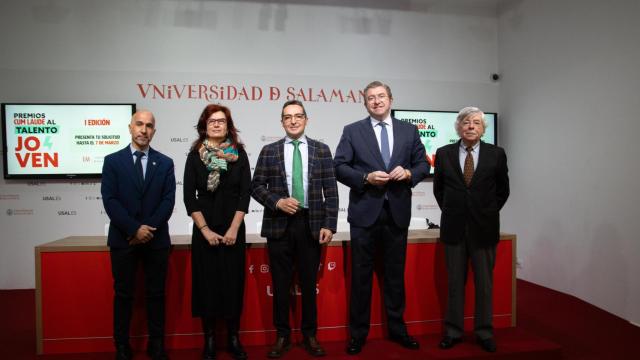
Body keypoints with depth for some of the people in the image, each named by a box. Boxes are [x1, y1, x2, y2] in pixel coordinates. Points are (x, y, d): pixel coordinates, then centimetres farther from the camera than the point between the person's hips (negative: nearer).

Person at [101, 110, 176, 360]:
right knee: (123, 293, 9)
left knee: (156, 293, 9)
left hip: (156, 238, 1)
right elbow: (110, 200, -6)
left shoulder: (165, 163, 5)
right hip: (123, 238, -1)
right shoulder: (112, 161, 2)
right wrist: (134, 229, -15)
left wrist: (148, 229, -13)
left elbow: (168, 200, -2)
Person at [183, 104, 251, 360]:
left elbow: (245, 193, -2)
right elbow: (189, 196, -1)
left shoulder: (239, 154, 2)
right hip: (204, 229, 0)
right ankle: (209, 339, 19)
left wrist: (234, 228, -10)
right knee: (207, 282, 5)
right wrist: (205, 230, -9)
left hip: (233, 229, 0)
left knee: (233, 282, 4)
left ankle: (233, 339, 18)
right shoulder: (195, 155, 2)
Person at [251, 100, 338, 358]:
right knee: (281, 284, 8)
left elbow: (331, 191, 2)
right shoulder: (269, 151, 6)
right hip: (279, 224, 0)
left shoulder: (321, 150, 5)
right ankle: (282, 335, 24)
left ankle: (310, 335, 26)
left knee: (309, 283, 10)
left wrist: (329, 225, -6)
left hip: (312, 224, 0)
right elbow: (257, 186, 3)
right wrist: (277, 202, -14)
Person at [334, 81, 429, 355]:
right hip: (365, 212, -2)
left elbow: (423, 164, 9)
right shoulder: (352, 131, 2)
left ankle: (397, 328, 31)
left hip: (398, 212, 2)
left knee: (396, 275, 13)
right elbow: (339, 167, -3)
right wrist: (366, 178, -17)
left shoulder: (409, 130, 9)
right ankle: (358, 333, 22)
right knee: (361, 276, 7)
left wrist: (409, 173, -11)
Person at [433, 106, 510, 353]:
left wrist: (488, 213, 8)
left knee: (484, 283, 9)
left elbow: (503, 190, 10)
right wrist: (451, 211, 10)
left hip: (484, 229, 0)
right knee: (455, 282, 9)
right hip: (454, 228, 1)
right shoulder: (444, 153, 1)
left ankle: (484, 333, 24)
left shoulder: (496, 154, 0)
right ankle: (453, 331, 21)